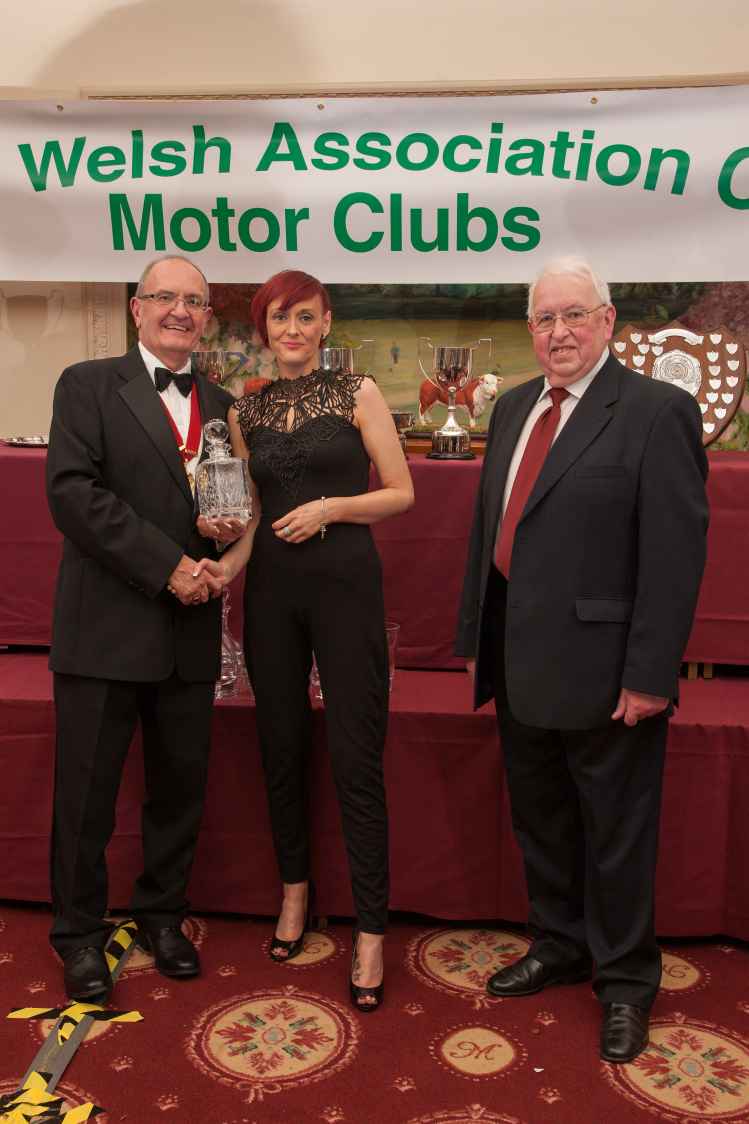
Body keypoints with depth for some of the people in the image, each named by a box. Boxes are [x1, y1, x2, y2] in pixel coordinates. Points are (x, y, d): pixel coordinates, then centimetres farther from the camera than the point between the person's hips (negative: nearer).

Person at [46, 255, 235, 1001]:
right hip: (105, 626, -4)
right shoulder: (88, 385, 0)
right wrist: (167, 566, -17)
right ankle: (79, 932, 26)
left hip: (190, 631, 4)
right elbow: (72, 491, -13)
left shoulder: (222, 407, 13)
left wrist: (225, 552, -8)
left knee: (181, 783, 13)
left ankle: (162, 914, 33)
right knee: (86, 789, 6)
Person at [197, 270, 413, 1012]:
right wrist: (231, 560, -5)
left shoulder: (357, 393, 1)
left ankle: (370, 931, 9)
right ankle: (295, 889, 33)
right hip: (272, 589, 4)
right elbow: (254, 511, 15)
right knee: (281, 749, 12)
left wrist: (332, 506, -14)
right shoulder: (245, 413, 10)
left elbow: (401, 492, 1)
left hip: (345, 583, -3)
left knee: (356, 760, -2)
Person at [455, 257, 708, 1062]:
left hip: (603, 672, -7)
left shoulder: (658, 412, -11)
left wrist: (650, 675, -18)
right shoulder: (513, 409, 11)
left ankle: (624, 981, 32)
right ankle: (558, 947, 42)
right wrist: (475, 637, 12)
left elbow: (676, 552, -15)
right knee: (540, 821, 21)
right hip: (520, 664, 7)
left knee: (617, 834, 10)